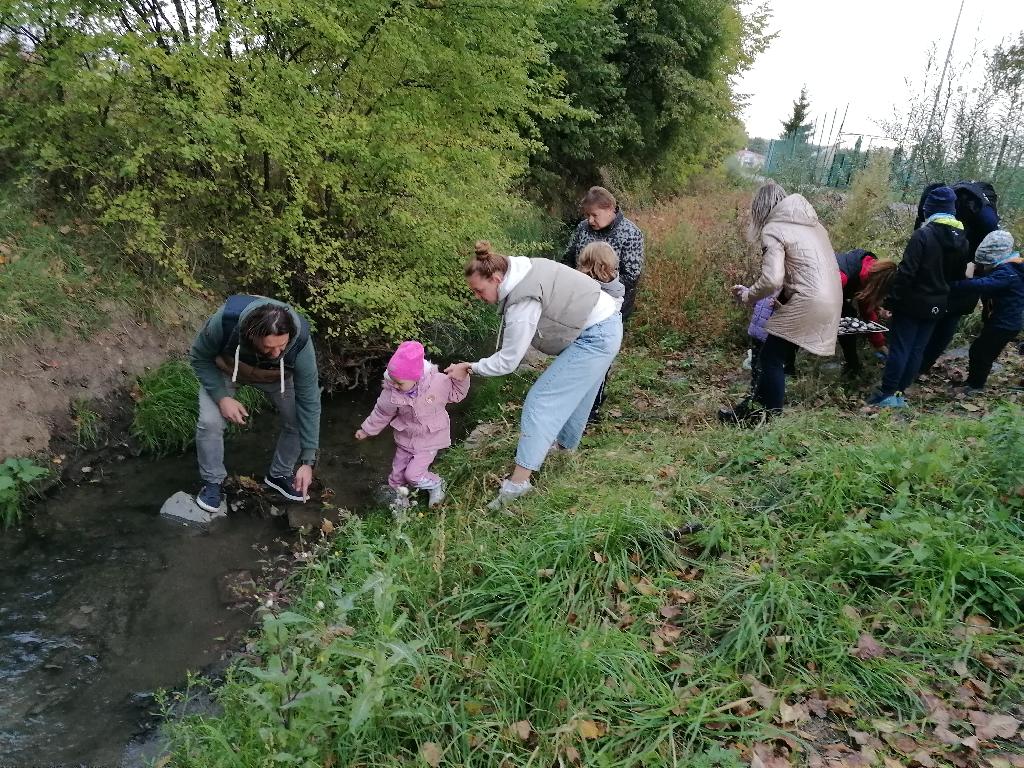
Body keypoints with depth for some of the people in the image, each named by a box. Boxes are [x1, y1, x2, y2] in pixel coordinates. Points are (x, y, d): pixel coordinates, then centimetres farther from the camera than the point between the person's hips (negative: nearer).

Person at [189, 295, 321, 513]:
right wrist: (222, 397, -32)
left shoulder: (300, 341, -41)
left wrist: (308, 462, -30)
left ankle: (280, 474, 16)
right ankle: (213, 482, 7)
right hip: (225, 369, -1)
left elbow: (310, 402, -32)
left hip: (275, 375, 1)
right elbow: (199, 357, -19)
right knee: (210, 422, -18)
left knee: (299, 421, -11)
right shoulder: (225, 321, -43)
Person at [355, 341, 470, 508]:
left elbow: (456, 395, -7)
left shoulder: (438, 382, -27)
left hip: (429, 440, -3)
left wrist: (460, 378, -24)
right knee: (398, 472, 16)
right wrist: (367, 430, 8)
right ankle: (401, 495, 46)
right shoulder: (391, 392, -21)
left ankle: (437, 484, 20)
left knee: (413, 474, -10)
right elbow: (381, 413, -2)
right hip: (405, 439, 3)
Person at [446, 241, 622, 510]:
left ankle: (518, 481, -9)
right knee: (576, 394, 27)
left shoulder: (523, 304, -26)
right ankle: (566, 444, 49)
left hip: (594, 339, -10)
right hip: (605, 324, 10)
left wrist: (469, 369, -8)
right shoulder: (522, 269, 2)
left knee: (541, 401, -9)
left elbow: (507, 361, -19)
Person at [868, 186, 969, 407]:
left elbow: (906, 272, -20)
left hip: (913, 303, -6)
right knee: (917, 349, 11)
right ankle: (899, 391, 15)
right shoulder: (961, 239, 5)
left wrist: (892, 299, -16)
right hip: (937, 305, 6)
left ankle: (888, 393, 0)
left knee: (899, 348, -1)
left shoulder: (923, 235, -17)